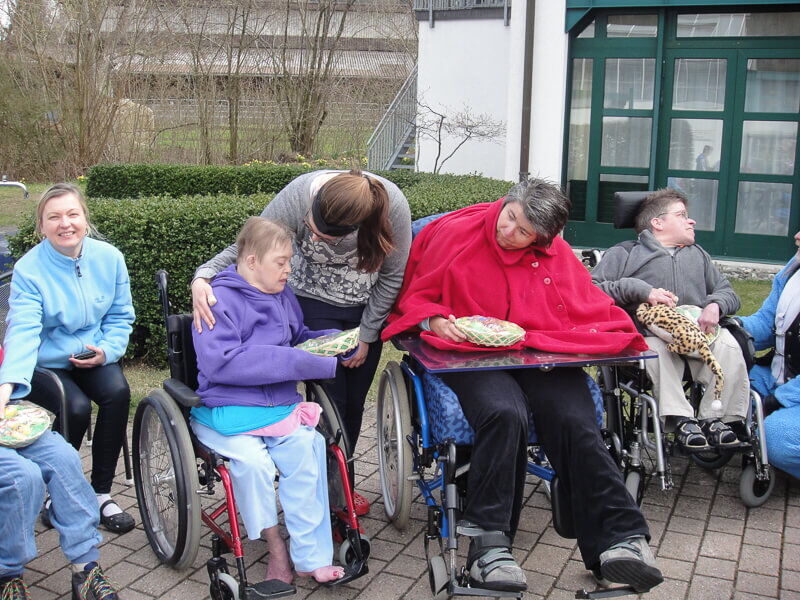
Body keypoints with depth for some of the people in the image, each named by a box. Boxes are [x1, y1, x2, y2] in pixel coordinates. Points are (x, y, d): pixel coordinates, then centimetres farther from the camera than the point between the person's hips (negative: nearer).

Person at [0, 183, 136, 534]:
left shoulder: (109, 257, -4)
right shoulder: (28, 269, -14)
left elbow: (121, 317, 4)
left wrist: (106, 351, -16)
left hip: (94, 358, 3)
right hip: (45, 363, -3)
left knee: (118, 393, -27)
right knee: (76, 408, -29)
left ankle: (101, 493, -9)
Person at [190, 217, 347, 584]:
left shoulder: (282, 296, 12)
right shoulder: (219, 299, -9)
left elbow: (300, 338, 28)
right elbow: (219, 361, -22)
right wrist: (291, 361, -24)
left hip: (280, 403, 5)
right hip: (226, 409, -5)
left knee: (305, 446, -24)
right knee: (253, 460, -30)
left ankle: (310, 556, -18)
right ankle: (276, 549, -7)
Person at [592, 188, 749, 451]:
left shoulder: (697, 254, 32)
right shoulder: (623, 254, 15)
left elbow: (728, 292, 27)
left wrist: (715, 305, 3)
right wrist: (640, 290, -11)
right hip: (649, 332, -3)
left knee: (727, 344, -28)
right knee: (657, 347, -37)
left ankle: (713, 418, -21)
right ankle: (681, 419, -32)